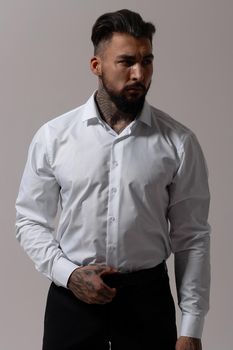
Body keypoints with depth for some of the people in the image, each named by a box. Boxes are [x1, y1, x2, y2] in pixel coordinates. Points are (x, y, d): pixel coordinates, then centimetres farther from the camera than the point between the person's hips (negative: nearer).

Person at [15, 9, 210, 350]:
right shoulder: (53, 136, -3)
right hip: (72, 296, 0)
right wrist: (67, 273, -13)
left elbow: (191, 237, -2)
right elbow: (30, 221, 3)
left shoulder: (178, 142, -4)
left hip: (147, 297, 0)